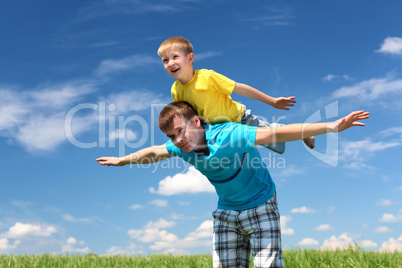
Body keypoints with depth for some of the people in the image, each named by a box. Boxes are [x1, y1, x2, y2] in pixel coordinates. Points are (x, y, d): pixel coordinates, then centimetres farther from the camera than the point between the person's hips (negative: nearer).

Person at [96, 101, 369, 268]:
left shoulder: (228, 135, -31)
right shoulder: (183, 147, -10)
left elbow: (279, 132, -39)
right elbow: (152, 152, 10)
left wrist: (333, 126, -45)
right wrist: (121, 160, 27)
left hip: (260, 207, -6)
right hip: (226, 213, 6)